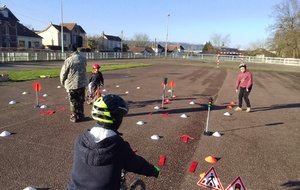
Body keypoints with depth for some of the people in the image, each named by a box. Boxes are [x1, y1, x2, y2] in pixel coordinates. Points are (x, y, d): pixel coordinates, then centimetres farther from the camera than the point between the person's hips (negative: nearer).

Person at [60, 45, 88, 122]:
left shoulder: (68, 60, -17)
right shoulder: (83, 58, -2)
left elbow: (63, 73, -9)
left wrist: (62, 82, 7)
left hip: (71, 84, -4)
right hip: (82, 83, 4)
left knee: (73, 102, 9)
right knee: (81, 101, 15)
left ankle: (74, 117, 16)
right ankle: (81, 116, 23)